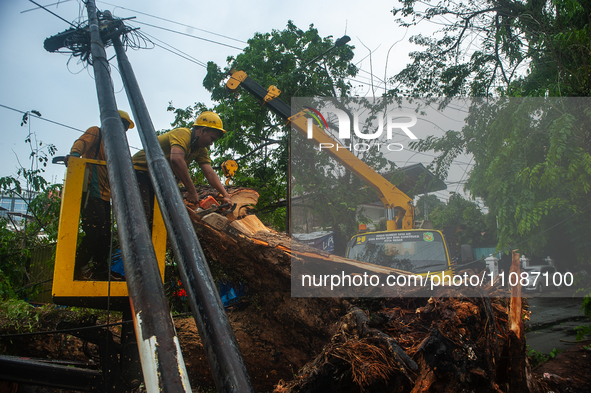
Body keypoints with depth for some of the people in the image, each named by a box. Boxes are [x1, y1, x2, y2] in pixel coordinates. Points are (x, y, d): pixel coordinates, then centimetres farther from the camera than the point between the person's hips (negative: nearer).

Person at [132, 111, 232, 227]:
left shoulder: (201, 150, 6)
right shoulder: (183, 134, -23)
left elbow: (210, 173, -4)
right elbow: (176, 160, -39)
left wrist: (225, 195, -18)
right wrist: (192, 191, -37)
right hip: (140, 171, -9)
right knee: (142, 216, -22)